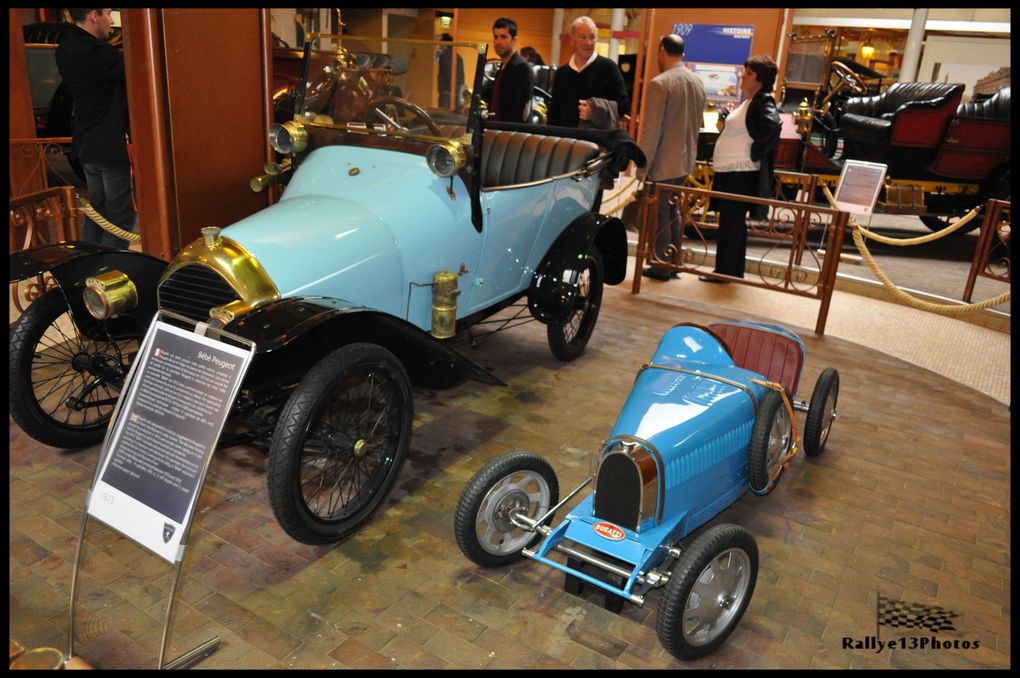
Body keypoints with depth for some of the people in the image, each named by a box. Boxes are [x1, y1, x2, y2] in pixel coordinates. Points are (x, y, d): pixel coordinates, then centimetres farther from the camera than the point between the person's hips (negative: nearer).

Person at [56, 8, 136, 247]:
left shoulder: (67, 48, 8)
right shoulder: (95, 51, -20)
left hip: (87, 145, 9)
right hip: (113, 147, -9)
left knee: (97, 211, 18)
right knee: (121, 216, -2)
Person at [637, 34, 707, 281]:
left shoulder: (659, 84, -17)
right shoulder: (697, 82, 7)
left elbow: (651, 131, -18)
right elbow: (696, 124, 14)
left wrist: (642, 167, -14)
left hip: (663, 162, -7)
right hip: (685, 160, 7)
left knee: (659, 214, 3)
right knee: (672, 210, 18)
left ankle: (662, 266, 11)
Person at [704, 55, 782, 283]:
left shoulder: (764, 101, -11)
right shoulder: (748, 101, 18)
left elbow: (773, 125, -28)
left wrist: (754, 152, -21)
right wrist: (724, 126, 9)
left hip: (740, 172, -10)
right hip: (731, 170, 10)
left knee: (730, 222, -4)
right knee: (734, 222, 13)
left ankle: (724, 271, 4)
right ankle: (734, 271, 22)